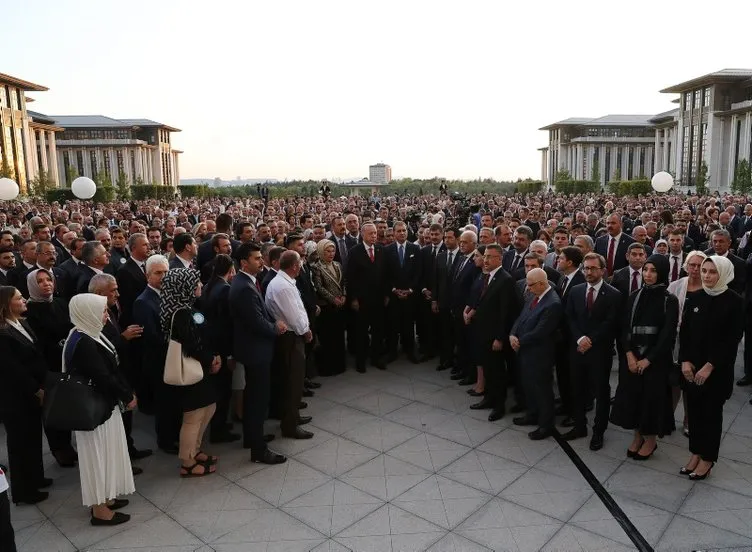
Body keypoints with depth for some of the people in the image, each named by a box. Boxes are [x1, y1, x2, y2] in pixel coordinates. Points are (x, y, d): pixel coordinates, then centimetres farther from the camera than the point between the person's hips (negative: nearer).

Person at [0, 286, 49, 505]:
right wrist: (35, 390, -13)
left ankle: (35, 477, 37)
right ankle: (23, 490, 23)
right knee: (20, 442, 8)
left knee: (33, 437, 20)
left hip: (32, 394, 8)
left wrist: (41, 386, 2)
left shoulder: (23, 324, 6)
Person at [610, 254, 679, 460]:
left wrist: (647, 360, -13)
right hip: (632, 357, 4)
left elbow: (668, 334, -11)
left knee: (652, 396, 6)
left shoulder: (669, 300, -7)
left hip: (656, 359, -4)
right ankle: (637, 436, 27)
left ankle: (650, 440, 24)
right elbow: (625, 327, 2)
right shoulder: (635, 297, 5)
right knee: (632, 395, 9)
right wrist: (629, 355, -10)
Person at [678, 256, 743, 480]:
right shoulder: (694, 298, 2)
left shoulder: (734, 301, -10)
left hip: (718, 368, -3)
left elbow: (733, 338, -12)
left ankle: (708, 458, 22)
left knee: (711, 412, 8)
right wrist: (685, 361, -6)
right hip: (692, 366, 4)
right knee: (694, 410, 10)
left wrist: (709, 366, -15)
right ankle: (695, 453, 25)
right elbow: (684, 331, 4)